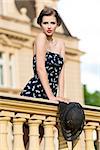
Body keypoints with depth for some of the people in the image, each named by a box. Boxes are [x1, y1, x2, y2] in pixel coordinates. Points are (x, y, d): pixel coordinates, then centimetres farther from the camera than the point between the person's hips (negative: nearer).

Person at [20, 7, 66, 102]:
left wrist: (61, 95, -5)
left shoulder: (60, 44, 16)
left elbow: (61, 72, 9)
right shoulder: (41, 37, -4)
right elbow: (40, 68, -13)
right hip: (34, 93, -6)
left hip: (50, 96, 6)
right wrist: (51, 96, -19)